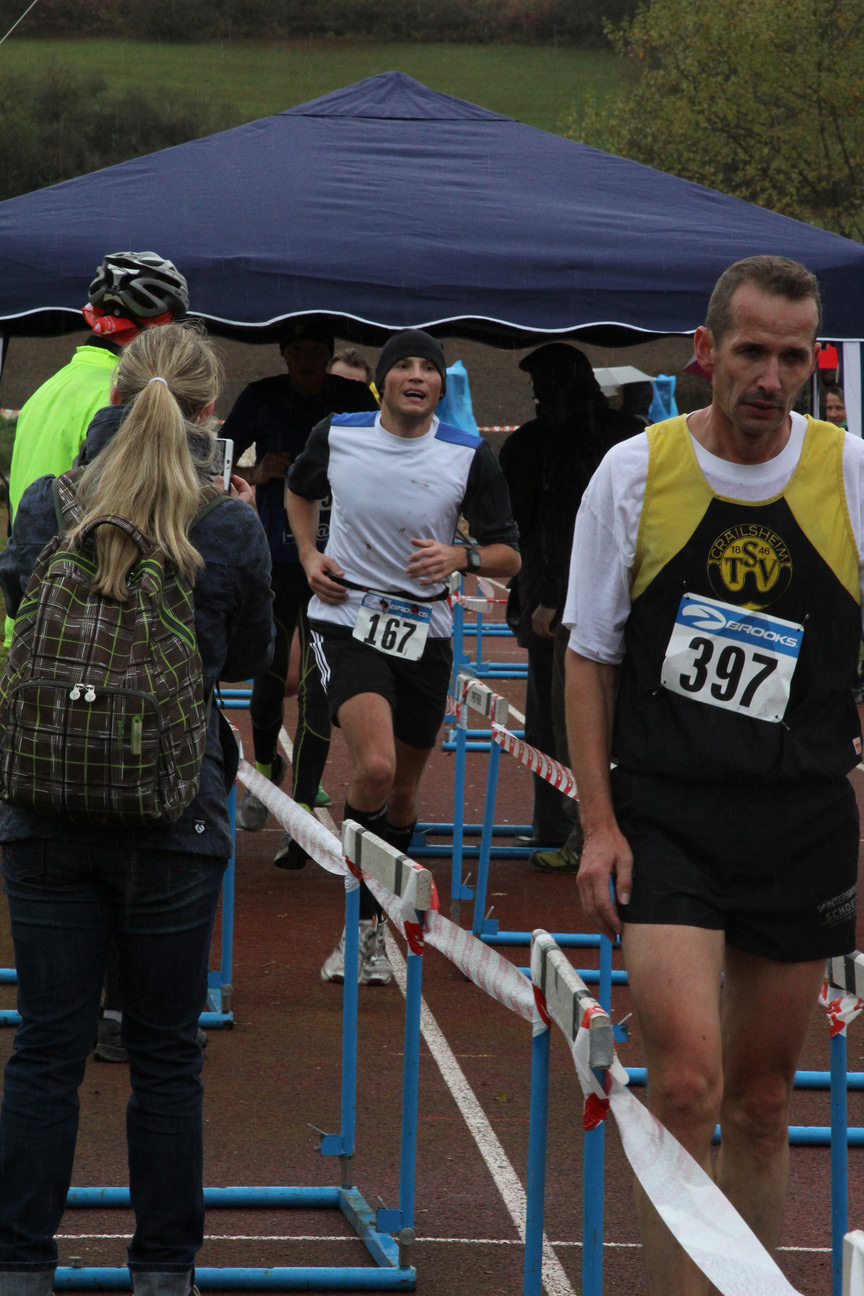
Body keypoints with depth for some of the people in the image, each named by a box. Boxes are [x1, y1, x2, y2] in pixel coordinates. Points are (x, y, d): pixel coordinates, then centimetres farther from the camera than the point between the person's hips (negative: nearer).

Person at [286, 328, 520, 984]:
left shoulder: (470, 456, -6)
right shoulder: (337, 436, -4)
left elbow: (508, 554, -1)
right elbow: (301, 491, 19)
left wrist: (461, 557, -22)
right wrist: (309, 555, 4)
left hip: (425, 631, 2)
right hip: (347, 618, -2)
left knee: (403, 789, 12)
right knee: (375, 769, -24)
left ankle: (375, 927, 32)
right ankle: (362, 922, -9)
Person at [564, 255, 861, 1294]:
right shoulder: (634, 474, -2)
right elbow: (590, 655, 5)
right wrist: (599, 824, -2)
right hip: (664, 819, -2)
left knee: (762, 1101, 10)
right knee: (686, 1085, -15)